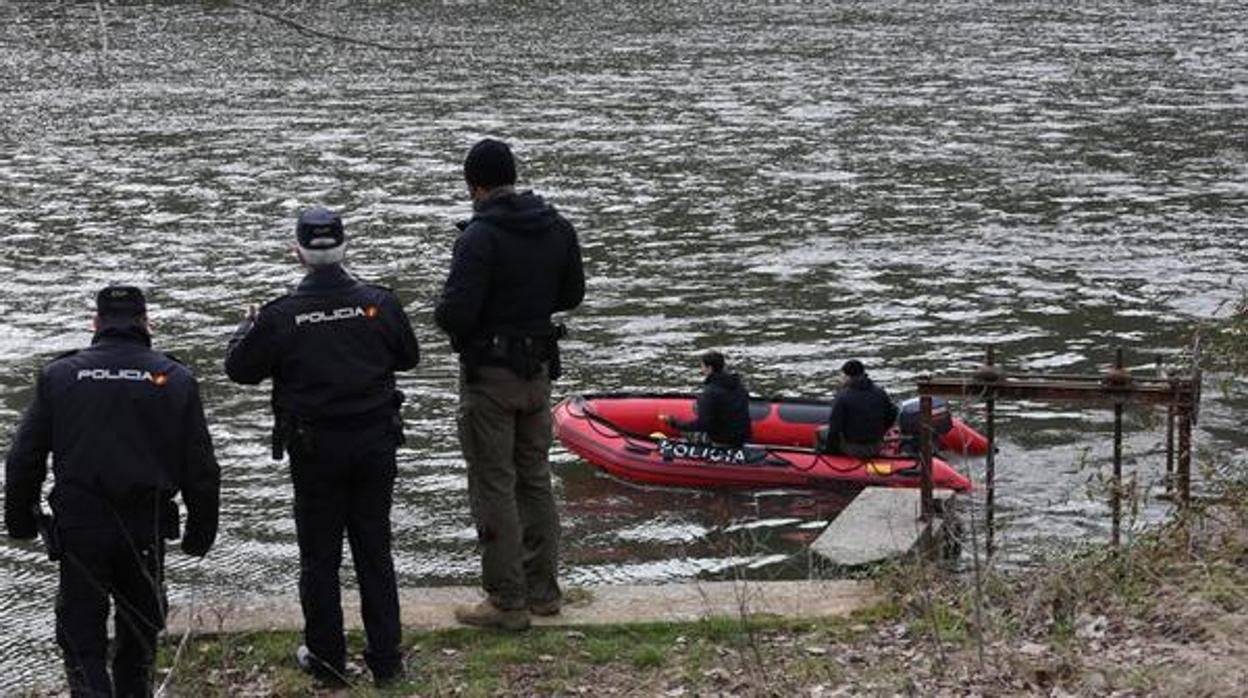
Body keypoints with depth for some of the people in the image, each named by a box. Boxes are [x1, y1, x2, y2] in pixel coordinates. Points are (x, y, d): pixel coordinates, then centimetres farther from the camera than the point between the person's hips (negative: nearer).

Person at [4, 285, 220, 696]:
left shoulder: (59, 375, 0)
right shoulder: (175, 378, 1)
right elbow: (201, 469, 2)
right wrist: (200, 534, 11)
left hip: (79, 528, -1)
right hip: (146, 532, 1)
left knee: (82, 640, 4)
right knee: (139, 635, 19)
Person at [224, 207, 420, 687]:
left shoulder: (281, 316, -14)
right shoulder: (380, 304, -8)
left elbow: (239, 369, -1)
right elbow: (408, 358, 8)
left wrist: (247, 329, 19)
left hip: (314, 450, -2)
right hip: (375, 444, 2)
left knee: (319, 557, 11)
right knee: (375, 553, 12)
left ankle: (327, 658, 18)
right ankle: (386, 661, 15)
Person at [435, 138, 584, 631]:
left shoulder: (480, 237, -20)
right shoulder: (557, 228, 2)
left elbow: (456, 314, -23)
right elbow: (572, 294, 12)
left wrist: (442, 311, -1)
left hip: (489, 375, -7)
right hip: (539, 370, 7)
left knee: (493, 486, 1)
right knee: (535, 478, 17)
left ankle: (508, 602, 4)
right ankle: (543, 590, 24)